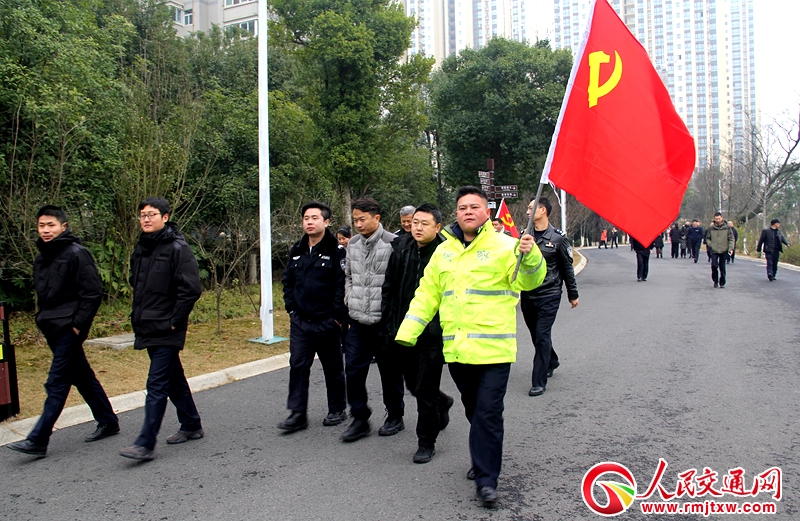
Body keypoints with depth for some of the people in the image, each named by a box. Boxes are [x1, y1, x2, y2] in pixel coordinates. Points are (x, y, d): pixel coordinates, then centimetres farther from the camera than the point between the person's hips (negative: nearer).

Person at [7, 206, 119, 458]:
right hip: (53, 328, 9)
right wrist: (43, 318, 12)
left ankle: (38, 440, -2)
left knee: (57, 384, -5)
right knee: (82, 376, 15)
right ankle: (108, 422, 26)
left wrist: (78, 324, -16)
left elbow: (93, 292, -15)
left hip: (69, 328, -9)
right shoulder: (41, 258, 13)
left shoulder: (76, 253, -12)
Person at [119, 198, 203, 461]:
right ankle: (191, 425, 31)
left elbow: (191, 289, -18)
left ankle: (145, 443, -2)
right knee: (174, 380, 18)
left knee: (157, 385, -6)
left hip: (167, 331, -8)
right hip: (147, 329, 8)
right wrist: (137, 316, 15)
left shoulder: (178, 248, -13)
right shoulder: (141, 249, 12)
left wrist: (174, 320, -16)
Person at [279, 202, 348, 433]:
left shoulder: (337, 251, -10)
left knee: (333, 368, 9)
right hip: (299, 321, 5)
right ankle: (297, 413, 9)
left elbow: (342, 286, -14)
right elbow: (288, 281, 17)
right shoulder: (297, 251, 9)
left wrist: (337, 316, -16)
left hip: (326, 323, -5)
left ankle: (337, 410, 24)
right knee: (297, 366, 2)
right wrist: (291, 308, 7)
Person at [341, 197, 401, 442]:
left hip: (384, 321, -5)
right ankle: (360, 419, 19)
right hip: (357, 321, 6)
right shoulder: (353, 244, 8)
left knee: (390, 371, 9)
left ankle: (395, 417, 27)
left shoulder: (393, 243, -12)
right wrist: (350, 299, 8)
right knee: (353, 370, 5)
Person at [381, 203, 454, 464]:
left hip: (432, 334, -6)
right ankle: (442, 404, 49)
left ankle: (426, 443, 20)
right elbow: (389, 287, 12)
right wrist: (389, 322, 9)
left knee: (426, 391, 3)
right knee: (413, 384, 19)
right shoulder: (401, 250, 5)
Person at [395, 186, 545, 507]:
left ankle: (486, 479, 6)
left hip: (493, 347, -5)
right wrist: (407, 332, 9)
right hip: (456, 348, 5)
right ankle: (482, 461, 37)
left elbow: (528, 280, -14)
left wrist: (530, 257, -35)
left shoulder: (504, 246, -3)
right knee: (472, 409, 18)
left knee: (488, 413, -4)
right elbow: (427, 294, 14)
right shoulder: (444, 251, 12)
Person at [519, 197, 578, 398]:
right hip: (527, 295, 5)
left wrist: (572, 294, 6)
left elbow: (567, 268, 1)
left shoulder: (558, 238, -5)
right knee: (536, 335, 17)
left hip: (549, 296, -5)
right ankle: (552, 362, 44)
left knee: (542, 337, -8)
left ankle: (538, 382, -2)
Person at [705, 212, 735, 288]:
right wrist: (710, 245, -5)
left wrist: (730, 248, -8)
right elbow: (707, 238, 12)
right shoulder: (711, 228, 3)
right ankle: (715, 281, 10)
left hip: (724, 251, 0)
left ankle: (722, 283, 16)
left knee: (722, 267, 3)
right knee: (714, 266, -9)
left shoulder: (727, 228, 1)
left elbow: (731, 238, 2)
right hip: (714, 251, 0)